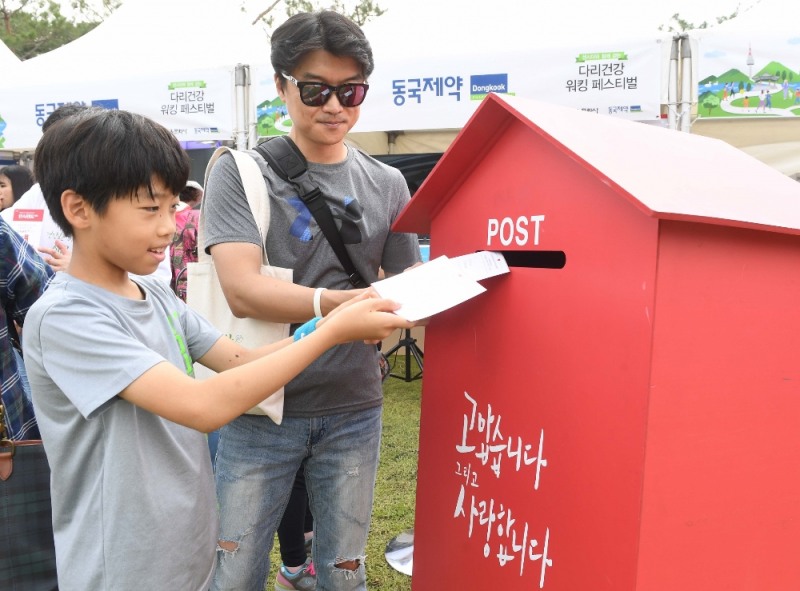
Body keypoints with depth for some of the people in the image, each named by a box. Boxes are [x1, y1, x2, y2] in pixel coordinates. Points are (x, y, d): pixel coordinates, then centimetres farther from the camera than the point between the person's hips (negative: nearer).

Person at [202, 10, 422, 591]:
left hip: (353, 409, 3)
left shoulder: (387, 184, 5)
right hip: (260, 409, -2)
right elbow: (243, 290, -17)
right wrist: (339, 303, -32)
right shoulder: (240, 173, -5)